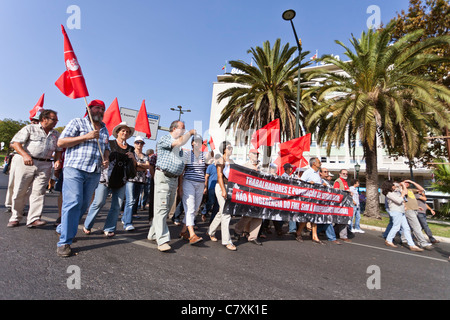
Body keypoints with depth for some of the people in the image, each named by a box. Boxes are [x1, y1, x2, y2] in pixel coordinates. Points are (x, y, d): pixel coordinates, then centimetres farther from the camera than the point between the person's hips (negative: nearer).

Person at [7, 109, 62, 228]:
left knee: (39, 192, -4)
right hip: (26, 163, -2)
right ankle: (15, 218, 20)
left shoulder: (56, 134, 16)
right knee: (19, 191, 4)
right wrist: (24, 155, -17)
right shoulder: (30, 128, 5)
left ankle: (33, 219, -2)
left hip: (45, 166, 2)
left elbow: (58, 149, 19)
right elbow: (15, 142, -1)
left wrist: (57, 160, 0)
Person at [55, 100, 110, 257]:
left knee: (83, 205, 10)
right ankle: (64, 242, -2)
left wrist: (106, 159, 6)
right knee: (72, 203, -11)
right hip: (75, 168, -5)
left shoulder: (104, 130, 19)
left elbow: (106, 148, 28)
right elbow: (61, 142, -4)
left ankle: (62, 229, 32)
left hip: (94, 173, 6)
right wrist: (86, 137, -14)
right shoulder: (77, 122, 3)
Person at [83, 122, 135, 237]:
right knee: (99, 202, -5)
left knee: (117, 206, 3)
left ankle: (109, 229, 17)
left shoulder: (130, 149, 14)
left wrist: (133, 158, -3)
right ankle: (87, 226, 18)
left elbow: (134, 167, 15)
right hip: (105, 178, -3)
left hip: (121, 181, 4)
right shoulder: (109, 143, 4)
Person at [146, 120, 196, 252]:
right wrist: (190, 133, -6)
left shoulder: (179, 146, 21)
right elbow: (180, 142, -22)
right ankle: (163, 240, -10)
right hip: (163, 177, -8)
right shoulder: (164, 139, -4)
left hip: (174, 179, 8)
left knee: (166, 209, 11)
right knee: (161, 208, -10)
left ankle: (153, 234, 24)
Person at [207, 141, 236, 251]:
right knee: (226, 213, -9)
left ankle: (211, 231, 33)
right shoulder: (221, 161, -5)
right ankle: (226, 241, -3)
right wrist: (223, 190, -21)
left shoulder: (232, 161, 17)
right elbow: (220, 176, -13)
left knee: (221, 212, 14)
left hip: (230, 187, 8)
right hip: (221, 187, -7)